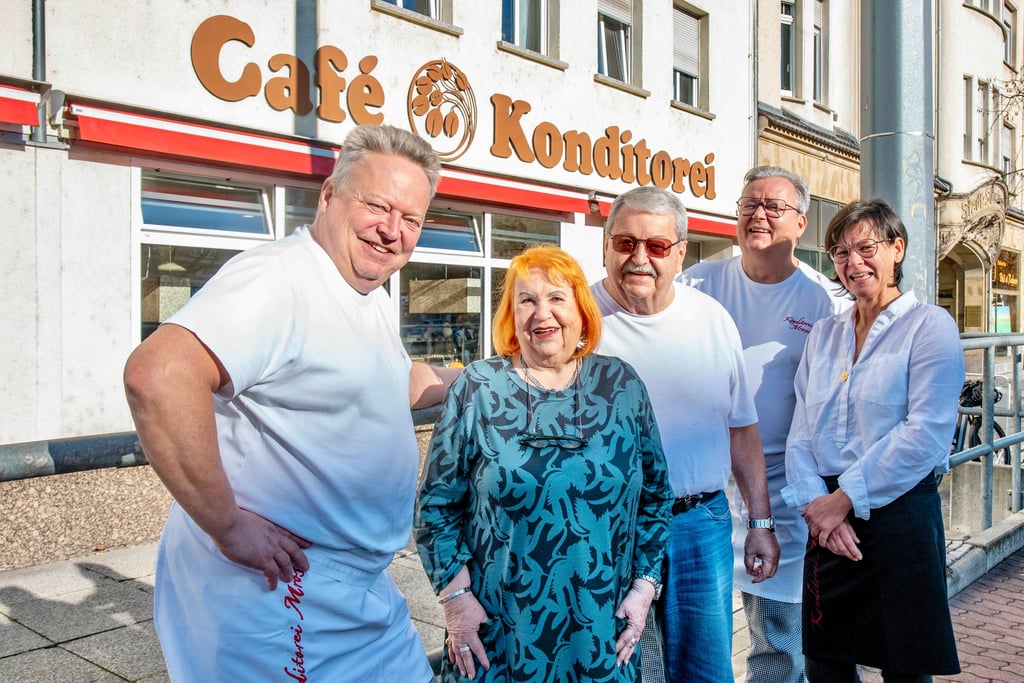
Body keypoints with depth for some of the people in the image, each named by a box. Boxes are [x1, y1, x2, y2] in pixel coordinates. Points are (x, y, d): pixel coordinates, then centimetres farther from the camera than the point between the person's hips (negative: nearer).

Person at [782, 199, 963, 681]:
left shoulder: (930, 325, -3)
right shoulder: (823, 334, 12)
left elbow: (925, 434, -15)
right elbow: (802, 431, 5)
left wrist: (843, 499, -15)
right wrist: (817, 502, -10)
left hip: (901, 515, -4)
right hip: (829, 520, 5)